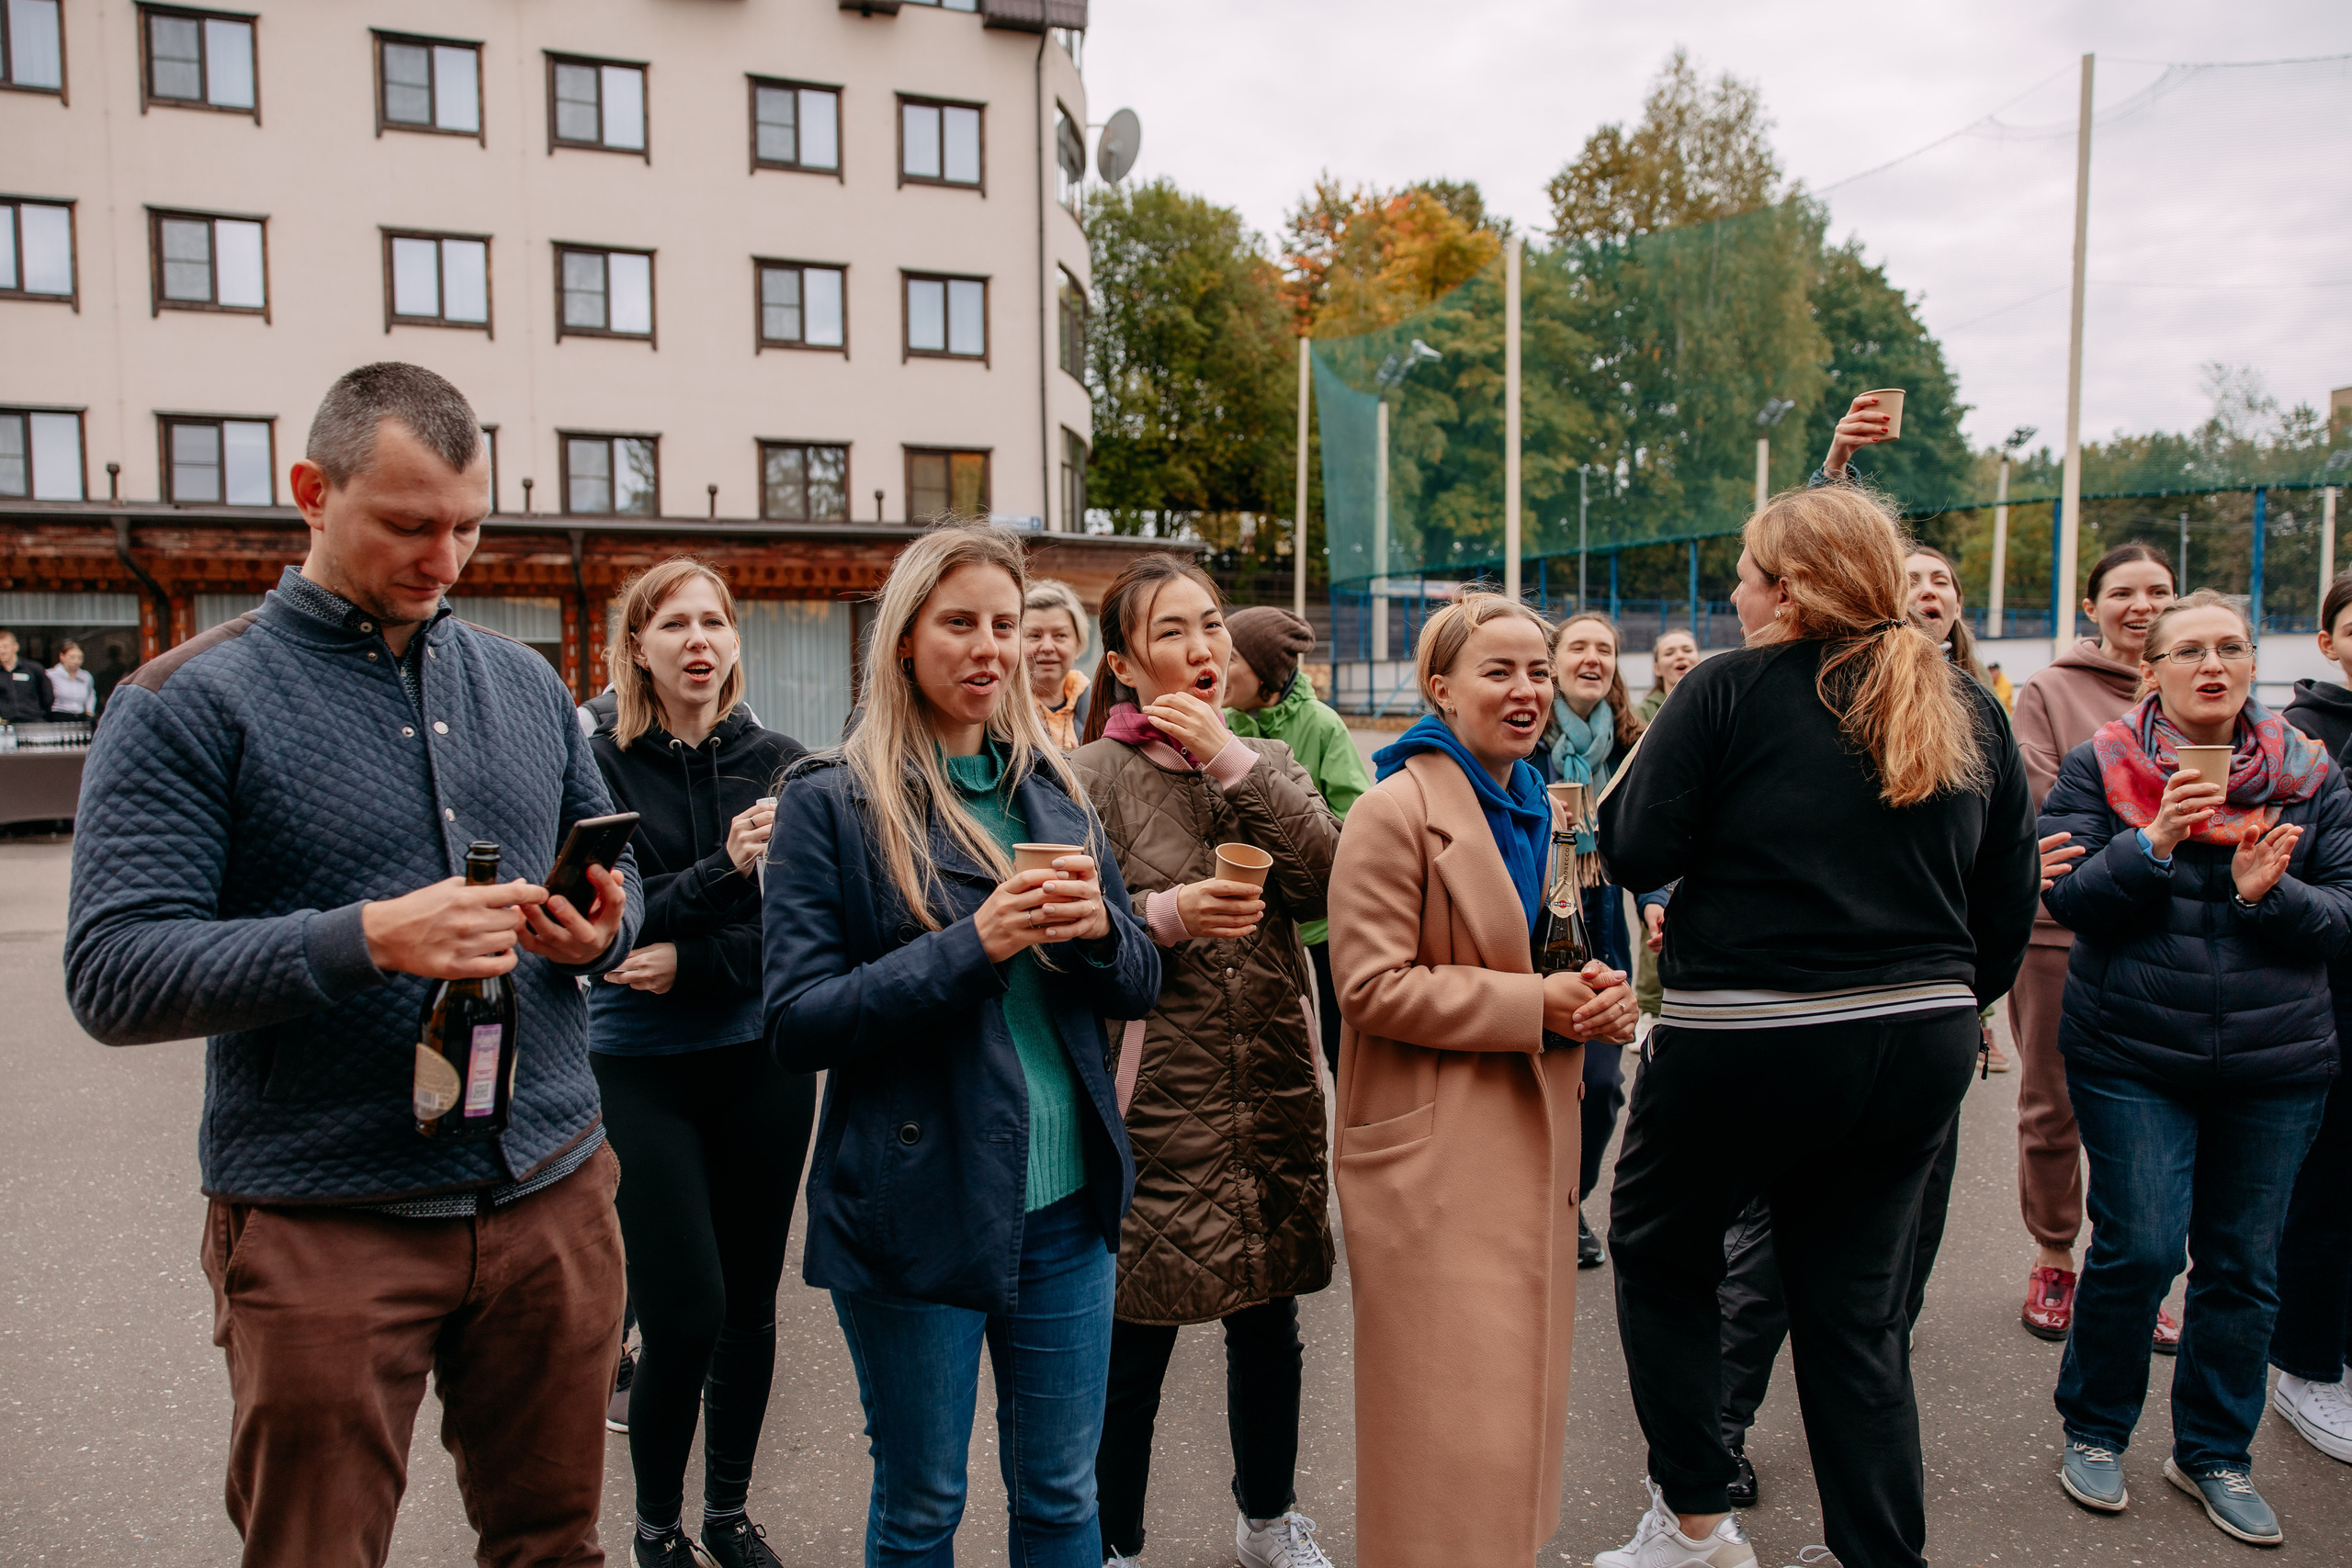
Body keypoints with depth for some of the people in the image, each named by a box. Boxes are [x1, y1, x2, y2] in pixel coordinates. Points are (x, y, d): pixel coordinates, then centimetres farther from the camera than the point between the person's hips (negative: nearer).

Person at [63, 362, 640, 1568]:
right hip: (323, 1231, -4)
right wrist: (369, 940, -25)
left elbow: (612, 869, 17)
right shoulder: (190, 702, -6)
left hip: (552, 1196, 4)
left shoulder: (524, 685, 9)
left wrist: (600, 928, -6)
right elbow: (113, 978, -13)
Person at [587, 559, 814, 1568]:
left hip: (763, 1059, 2)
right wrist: (723, 868, -24)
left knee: (750, 1304, 12)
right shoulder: (602, 768, -4)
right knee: (686, 1316, -4)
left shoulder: (783, 764, 1)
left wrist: (691, 963, -17)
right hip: (641, 1069, -2)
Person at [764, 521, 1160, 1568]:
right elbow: (796, 1024, -13)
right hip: (916, 1209, -4)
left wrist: (1100, 930, -13)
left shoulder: (1054, 791, 7)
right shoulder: (831, 800, -7)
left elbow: (1139, 988, 10)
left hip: (1066, 1205, 4)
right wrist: (973, 946, -23)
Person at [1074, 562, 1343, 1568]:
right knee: (1135, 1343, 7)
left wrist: (1231, 761, -11)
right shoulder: (1096, 776, -6)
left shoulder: (1264, 762, 10)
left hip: (1271, 1104, 5)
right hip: (1156, 1104, -5)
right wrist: (1166, 915, -22)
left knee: (1268, 1324, 19)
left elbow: (1327, 881, -7)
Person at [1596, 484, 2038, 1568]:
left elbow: (1637, 853, -11)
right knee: (1858, 1308, 16)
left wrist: (1639, 762, 7)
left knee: (1658, 1245, 17)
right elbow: (2011, 893, 12)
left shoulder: (1729, 690, -10)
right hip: (1922, 1043, 6)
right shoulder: (1971, 711, 8)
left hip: (1750, 1043, -5)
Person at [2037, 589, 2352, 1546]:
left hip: (2275, 1064, 3)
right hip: (2133, 1057, -2)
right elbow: (2066, 895, -9)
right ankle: (2093, 1431, 18)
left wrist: (2268, 892, -17)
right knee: (2139, 1247, -5)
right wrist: (2154, 842, -23)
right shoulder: (2100, 767, -1)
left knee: (2243, 1263, 9)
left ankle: (2214, 1453, 28)